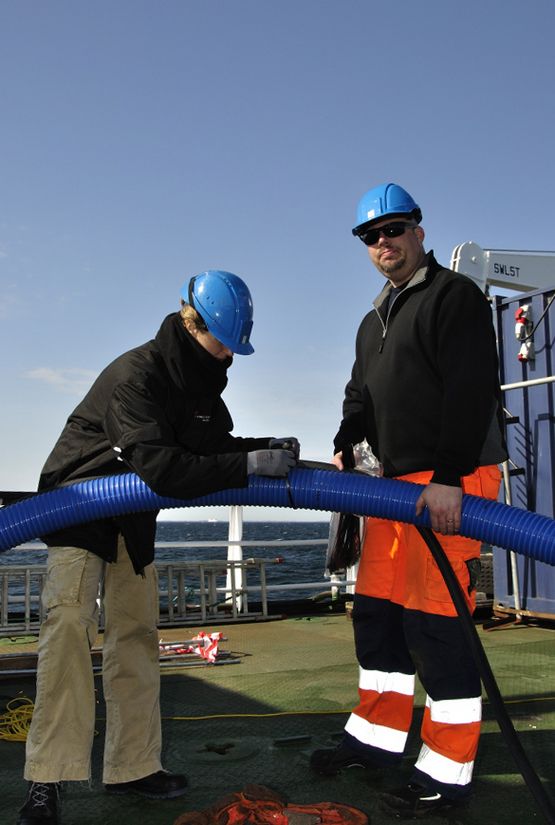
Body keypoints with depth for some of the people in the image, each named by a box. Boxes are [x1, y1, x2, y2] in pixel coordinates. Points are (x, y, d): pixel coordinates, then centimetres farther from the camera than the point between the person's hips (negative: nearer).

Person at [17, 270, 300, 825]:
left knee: (136, 632, 8)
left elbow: (212, 444, 4)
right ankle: (47, 780, -12)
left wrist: (266, 447, -14)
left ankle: (131, 766, 18)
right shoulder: (135, 374, -30)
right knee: (69, 619, -20)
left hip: (134, 514, 8)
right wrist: (249, 464, -38)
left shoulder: (202, 377, -3)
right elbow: (160, 466, -38)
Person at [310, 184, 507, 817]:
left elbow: (470, 389, -16)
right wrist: (345, 445, 7)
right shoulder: (373, 322, 22)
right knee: (377, 611, 11)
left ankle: (447, 771, 4)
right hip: (398, 480, 9)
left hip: (453, 480, -9)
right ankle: (377, 736, 26)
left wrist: (449, 478, -24)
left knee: (436, 621, -8)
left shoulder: (454, 295, -5)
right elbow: (360, 394, 26)